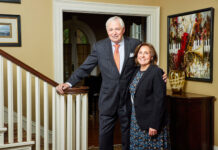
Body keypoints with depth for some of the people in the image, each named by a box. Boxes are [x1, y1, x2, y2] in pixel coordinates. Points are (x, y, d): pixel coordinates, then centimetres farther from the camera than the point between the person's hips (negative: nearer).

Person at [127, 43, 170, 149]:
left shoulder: (156, 72, -12)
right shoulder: (136, 72, 11)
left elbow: (159, 100, -16)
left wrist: (154, 125, -19)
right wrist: (130, 117, 13)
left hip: (150, 123, -6)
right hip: (136, 122, 7)